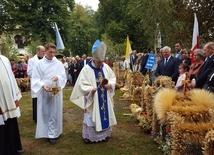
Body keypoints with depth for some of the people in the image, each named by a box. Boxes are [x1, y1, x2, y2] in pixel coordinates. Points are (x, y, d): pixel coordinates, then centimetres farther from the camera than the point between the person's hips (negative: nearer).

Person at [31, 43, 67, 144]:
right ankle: (46, 132, 25)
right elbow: (35, 79, -4)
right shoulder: (39, 64, -1)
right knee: (44, 112, 9)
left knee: (54, 113, 4)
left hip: (56, 91, 0)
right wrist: (43, 86, -21)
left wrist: (58, 77, -23)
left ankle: (52, 134, 13)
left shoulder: (59, 64, 1)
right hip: (43, 92, 0)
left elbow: (63, 77, -1)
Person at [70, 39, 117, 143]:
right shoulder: (86, 69, -13)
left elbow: (113, 78, 10)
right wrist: (91, 89, -28)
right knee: (91, 116, 3)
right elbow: (82, 84, -13)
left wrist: (109, 84, -11)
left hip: (105, 99, 5)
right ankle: (89, 136, 18)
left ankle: (104, 134, 30)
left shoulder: (106, 67, 0)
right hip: (93, 100, -4)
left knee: (105, 115, 14)